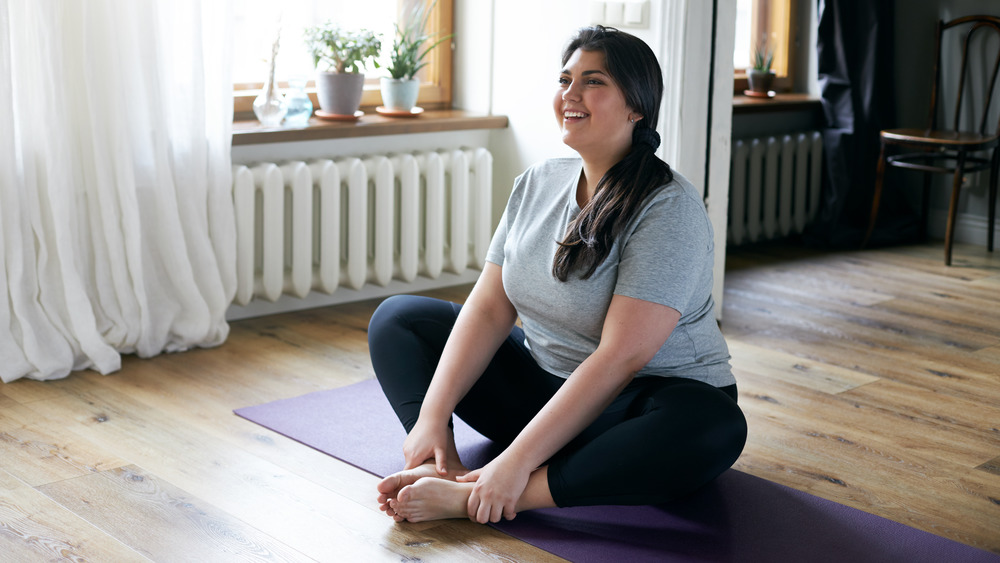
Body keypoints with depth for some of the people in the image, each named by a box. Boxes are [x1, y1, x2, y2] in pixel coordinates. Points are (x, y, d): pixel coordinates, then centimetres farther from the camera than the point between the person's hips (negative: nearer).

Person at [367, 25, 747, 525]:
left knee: (715, 428, -40)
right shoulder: (536, 184, 1)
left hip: (643, 398, -6)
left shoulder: (669, 210, -20)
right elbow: (490, 308, -2)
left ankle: (468, 498, -41)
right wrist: (433, 415, -15)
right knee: (396, 317, 3)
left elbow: (620, 357, -27)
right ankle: (440, 468, -24)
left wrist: (518, 460, -32)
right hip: (542, 383, 6)